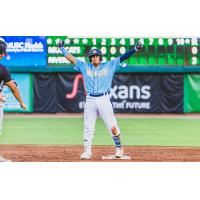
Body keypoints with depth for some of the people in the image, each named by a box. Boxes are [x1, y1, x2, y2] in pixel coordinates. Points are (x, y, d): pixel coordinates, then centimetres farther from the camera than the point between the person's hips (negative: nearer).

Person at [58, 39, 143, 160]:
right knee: (88, 128, 3)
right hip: (90, 100, 2)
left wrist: (135, 49, -7)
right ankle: (87, 151, 9)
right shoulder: (85, 67, 10)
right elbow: (71, 58, 11)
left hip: (104, 100, -2)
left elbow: (122, 58, 1)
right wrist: (62, 48, 7)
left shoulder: (109, 66, 7)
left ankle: (119, 147, 10)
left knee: (112, 126, -6)